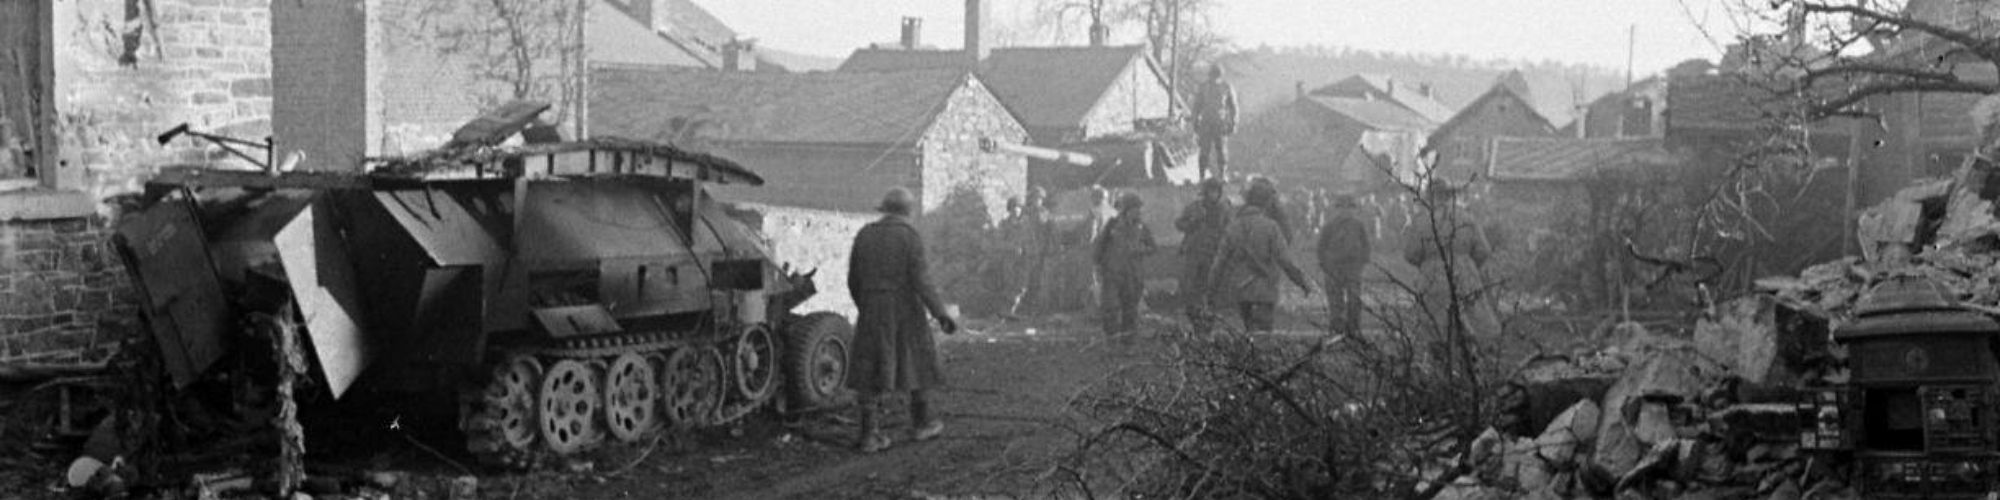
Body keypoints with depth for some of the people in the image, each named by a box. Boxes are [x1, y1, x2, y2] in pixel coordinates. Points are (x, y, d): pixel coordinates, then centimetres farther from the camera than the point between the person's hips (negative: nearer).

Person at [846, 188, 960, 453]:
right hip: (905, 311, -4)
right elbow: (921, 281, -16)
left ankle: (869, 433, -4)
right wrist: (941, 314, -12)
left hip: (872, 312, 4)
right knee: (918, 362, 15)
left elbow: (853, 280, 9)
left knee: (871, 371, 4)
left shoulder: (865, 235, 4)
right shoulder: (910, 237, -9)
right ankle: (921, 422, 25)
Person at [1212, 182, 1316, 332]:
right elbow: (1285, 260, -13)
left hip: (1240, 290, 4)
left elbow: (1222, 260, 2)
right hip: (1264, 290, -4)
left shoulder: (1233, 226, 1)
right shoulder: (1269, 226, -10)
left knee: (1251, 331, 17)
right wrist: (1304, 282, -3)